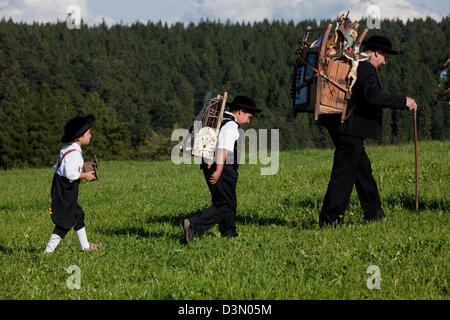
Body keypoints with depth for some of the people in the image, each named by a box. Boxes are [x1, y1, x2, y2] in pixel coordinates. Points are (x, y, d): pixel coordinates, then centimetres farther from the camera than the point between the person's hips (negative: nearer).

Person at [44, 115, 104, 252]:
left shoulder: (67, 149, 11)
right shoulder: (74, 153, -21)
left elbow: (56, 167, 15)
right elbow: (70, 173, -28)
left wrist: (82, 171, 14)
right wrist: (84, 175, -12)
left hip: (66, 191, 11)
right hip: (64, 193, -11)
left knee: (78, 215, 20)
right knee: (64, 223, -6)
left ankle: (85, 246, 31)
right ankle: (48, 250, -2)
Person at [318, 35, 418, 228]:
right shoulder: (365, 67, -15)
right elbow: (372, 96, -27)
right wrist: (403, 101, -21)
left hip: (341, 125, 11)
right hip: (349, 127, -11)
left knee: (362, 168, 17)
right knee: (345, 172, -7)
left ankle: (374, 214, 25)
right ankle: (328, 220, -5)